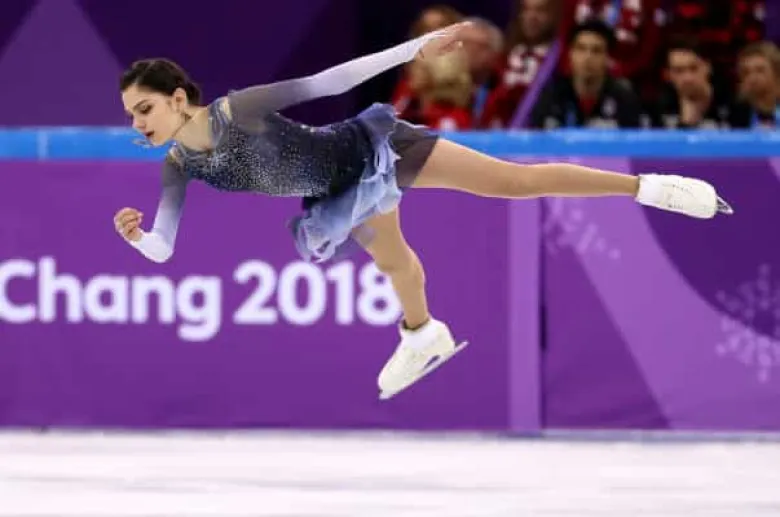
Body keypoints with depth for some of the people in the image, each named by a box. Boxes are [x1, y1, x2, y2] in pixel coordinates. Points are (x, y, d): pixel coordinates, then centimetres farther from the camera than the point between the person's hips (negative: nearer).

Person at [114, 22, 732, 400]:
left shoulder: (241, 109, -33)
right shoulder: (178, 166, -16)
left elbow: (331, 80, -30)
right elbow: (164, 249, -17)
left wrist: (420, 48, -31)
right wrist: (137, 235, -42)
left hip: (367, 151, -6)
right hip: (344, 194, 6)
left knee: (515, 180, -8)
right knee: (392, 260, 36)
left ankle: (650, 186, 1)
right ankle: (423, 335, 66)